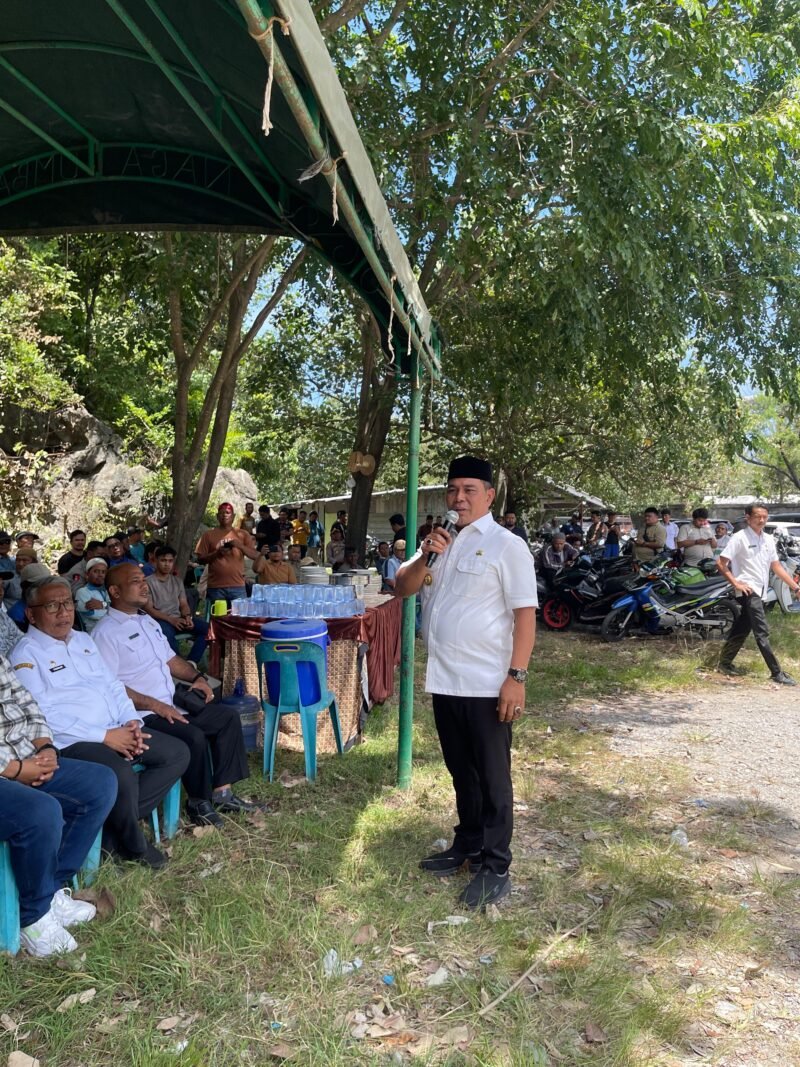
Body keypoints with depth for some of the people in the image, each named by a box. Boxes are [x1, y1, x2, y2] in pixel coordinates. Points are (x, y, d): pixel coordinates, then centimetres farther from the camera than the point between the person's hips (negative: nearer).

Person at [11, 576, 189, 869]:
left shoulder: (83, 640, 19)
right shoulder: (26, 655, -6)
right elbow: (44, 714, -16)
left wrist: (132, 722, -2)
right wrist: (105, 736, -20)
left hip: (117, 732, 8)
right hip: (72, 743, -8)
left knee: (178, 753, -3)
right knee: (121, 774, -34)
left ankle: (115, 824, -1)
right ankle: (132, 845, -5)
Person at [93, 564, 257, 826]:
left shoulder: (149, 622, 16)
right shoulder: (107, 633, -13)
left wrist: (197, 677, 6)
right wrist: (156, 706, -22)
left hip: (174, 704, 9)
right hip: (143, 715, -9)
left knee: (228, 716, 2)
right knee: (194, 737, -27)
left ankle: (222, 792, 5)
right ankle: (198, 802, -4)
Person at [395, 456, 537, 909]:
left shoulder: (506, 545, -10)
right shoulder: (440, 541, 12)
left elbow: (525, 614, -14)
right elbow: (402, 588, 10)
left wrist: (516, 677, -19)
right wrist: (426, 556, -8)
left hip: (487, 685, -7)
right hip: (444, 680, 7)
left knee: (492, 778, 6)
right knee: (461, 771, 20)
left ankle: (495, 868, 18)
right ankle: (468, 845, 37)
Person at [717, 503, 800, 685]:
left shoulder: (768, 539, 12)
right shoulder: (740, 538, -9)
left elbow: (776, 566, 16)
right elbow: (721, 563, -11)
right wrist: (736, 583, -15)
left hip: (760, 591, 8)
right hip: (748, 590, -7)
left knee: (742, 630, 14)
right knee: (762, 632, -9)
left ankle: (725, 664, 24)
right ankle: (776, 673, -8)